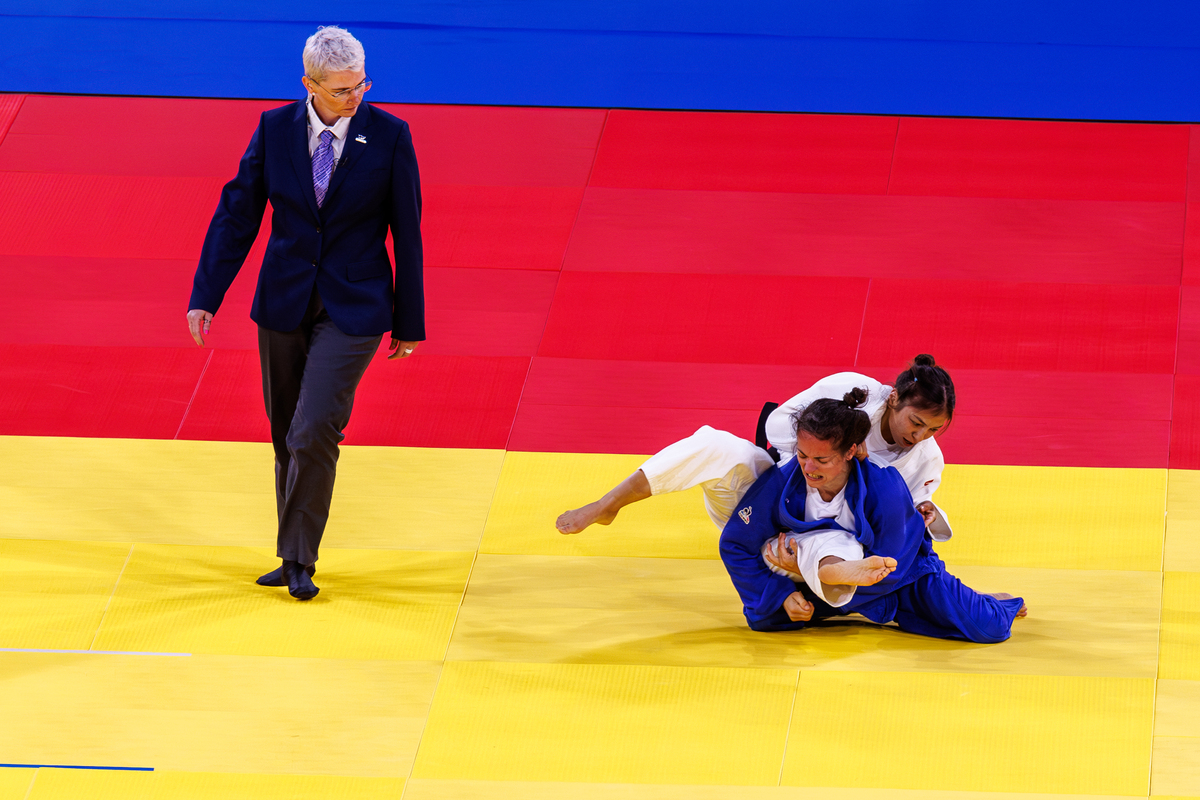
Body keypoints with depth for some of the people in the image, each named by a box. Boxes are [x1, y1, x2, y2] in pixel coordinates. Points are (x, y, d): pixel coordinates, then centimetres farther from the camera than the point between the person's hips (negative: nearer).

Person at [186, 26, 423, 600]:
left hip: (352, 309, -3)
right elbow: (237, 215, 1)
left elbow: (406, 233, -2)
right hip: (284, 302, 3)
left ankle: (300, 562, -2)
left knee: (314, 433, -16)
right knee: (286, 438, 11)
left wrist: (409, 323, 1)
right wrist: (205, 296, -5)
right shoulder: (275, 128, -3)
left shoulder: (388, 136, -9)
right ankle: (294, 558, 26)